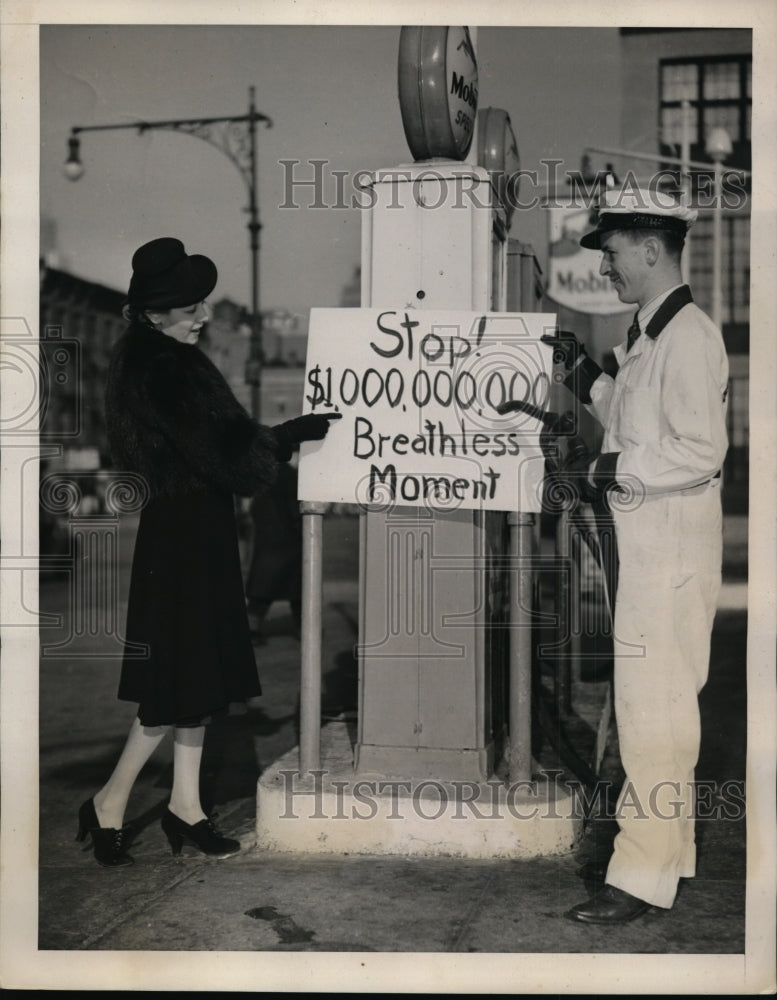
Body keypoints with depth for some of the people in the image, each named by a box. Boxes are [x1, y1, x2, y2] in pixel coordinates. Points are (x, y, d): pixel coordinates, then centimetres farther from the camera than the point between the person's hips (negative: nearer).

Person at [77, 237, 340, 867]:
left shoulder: (172, 360, 11)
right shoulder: (156, 371, -19)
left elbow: (219, 440, 17)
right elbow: (219, 450, -23)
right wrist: (302, 431, -15)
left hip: (199, 533, 10)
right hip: (180, 537, -10)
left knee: (202, 677, 13)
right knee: (181, 681, -1)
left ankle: (186, 806, 23)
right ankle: (110, 804, 13)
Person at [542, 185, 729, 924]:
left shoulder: (688, 337, -15)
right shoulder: (646, 335, 14)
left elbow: (700, 450, -22)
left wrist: (607, 471, -17)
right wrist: (583, 375, 12)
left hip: (673, 546, -10)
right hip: (644, 541, 10)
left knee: (654, 706, -4)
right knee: (654, 702, 17)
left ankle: (644, 875, 5)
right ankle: (669, 849, 30)